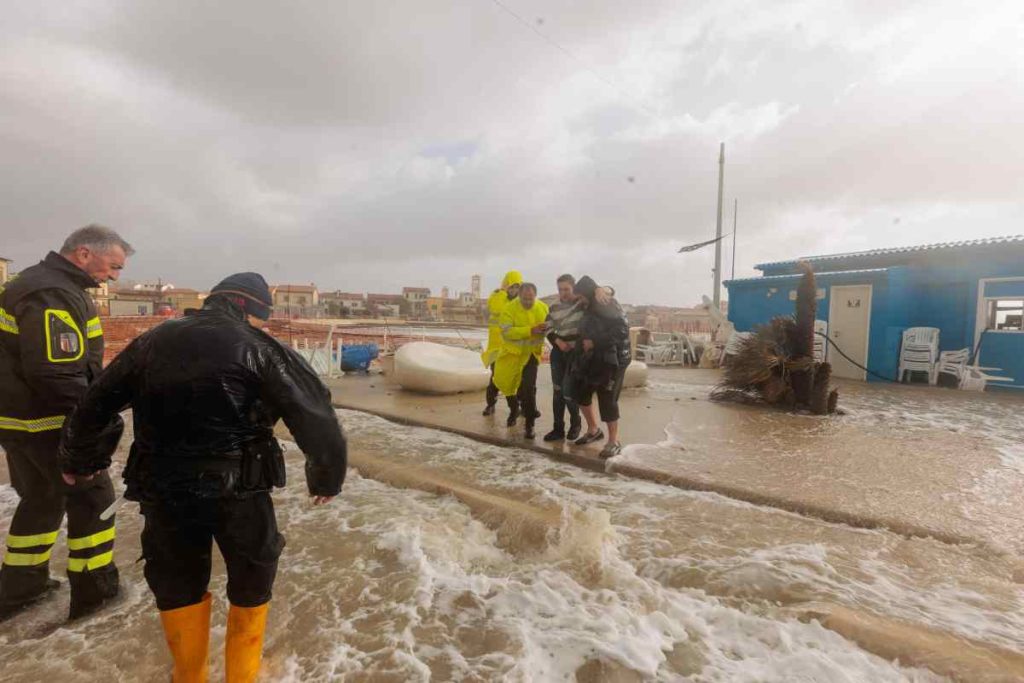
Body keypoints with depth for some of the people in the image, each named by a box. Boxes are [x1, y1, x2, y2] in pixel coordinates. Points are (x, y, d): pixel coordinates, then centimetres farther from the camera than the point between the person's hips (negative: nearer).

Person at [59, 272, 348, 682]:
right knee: (250, 582, 21)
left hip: (165, 492, 4)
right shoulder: (256, 346, -7)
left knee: (177, 586, 27)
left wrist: (78, 461, 37)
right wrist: (327, 478, 0)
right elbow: (314, 415, -12)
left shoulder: (150, 343, 9)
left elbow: (92, 407, 20)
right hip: (239, 491, -3)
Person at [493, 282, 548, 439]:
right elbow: (507, 332, -25)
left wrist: (547, 328, -17)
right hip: (512, 352, 0)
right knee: (505, 381, 9)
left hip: (531, 353, 0)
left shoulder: (543, 308, -6)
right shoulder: (510, 309, -17)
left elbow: (550, 327, 8)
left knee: (528, 388, -6)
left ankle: (529, 425, 7)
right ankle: (514, 408, 41)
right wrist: (530, 331, -32)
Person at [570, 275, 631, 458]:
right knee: (582, 393, 14)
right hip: (591, 360, 9)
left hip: (611, 361, -9)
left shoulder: (610, 308, -15)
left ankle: (614, 442, 11)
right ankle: (593, 430, 33)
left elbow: (622, 332, -24)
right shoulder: (589, 310, 11)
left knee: (607, 401, -5)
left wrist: (594, 342, -23)